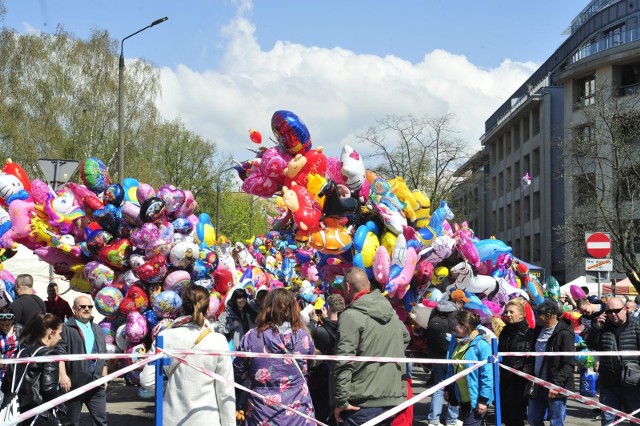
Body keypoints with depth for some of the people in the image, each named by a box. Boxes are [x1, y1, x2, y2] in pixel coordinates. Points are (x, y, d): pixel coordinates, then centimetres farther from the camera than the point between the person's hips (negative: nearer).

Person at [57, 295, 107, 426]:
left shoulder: (97, 330, 19)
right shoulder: (66, 328, -2)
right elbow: (60, 354, -11)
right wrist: (63, 375, -20)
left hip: (96, 384, 5)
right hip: (74, 383, -5)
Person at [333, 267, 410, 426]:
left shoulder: (351, 316, -12)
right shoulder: (391, 312, 13)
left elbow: (344, 361, -18)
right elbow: (405, 337, 33)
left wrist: (341, 400, -14)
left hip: (364, 402, -7)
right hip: (393, 397, 7)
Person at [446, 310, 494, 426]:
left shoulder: (481, 345, -18)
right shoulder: (455, 343, 4)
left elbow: (487, 375, -19)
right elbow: (451, 369, 14)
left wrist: (483, 399, -19)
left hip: (476, 399, -7)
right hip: (462, 398, 7)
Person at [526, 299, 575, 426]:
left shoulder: (564, 334, -15)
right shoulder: (539, 330, 9)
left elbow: (569, 364, -18)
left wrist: (557, 384, -23)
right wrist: (530, 364, 6)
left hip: (555, 388, -8)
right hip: (538, 385, 8)